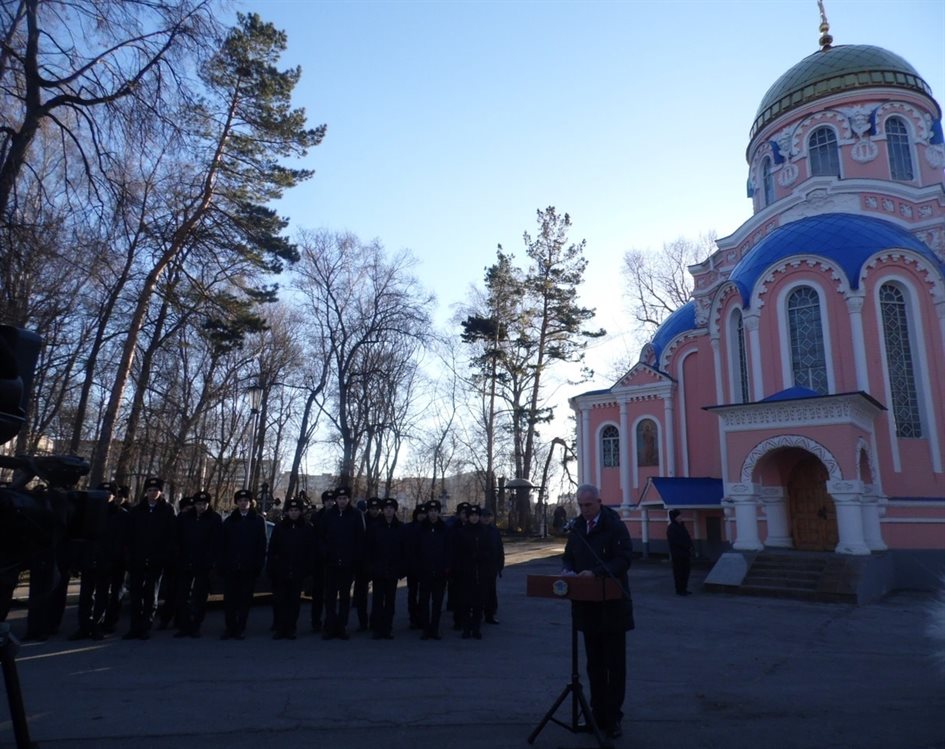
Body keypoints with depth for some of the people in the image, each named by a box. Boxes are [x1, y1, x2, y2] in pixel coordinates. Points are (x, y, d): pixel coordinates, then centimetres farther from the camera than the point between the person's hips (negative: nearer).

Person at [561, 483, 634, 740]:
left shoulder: (615, 526, -11)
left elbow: (623, 559, -18)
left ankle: (613, 718, 16)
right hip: (588, 606, 6)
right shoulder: (577, 528, 7)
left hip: (612, 607, -6)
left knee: (615, 664, 6)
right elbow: (569, 556, 16)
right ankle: (598, 714, 27)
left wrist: (596, 572, -27)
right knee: (594, 663, 15)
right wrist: (569, 570, -6)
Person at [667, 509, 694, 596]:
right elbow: (675, 541, -19)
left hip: (685, 553, 8)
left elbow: (687, 538, 15)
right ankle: (679, 590, 6)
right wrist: (687, 546, -16)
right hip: (677, 554, -8)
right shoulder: (671, 528, -11)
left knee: (686, 571, 11)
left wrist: (690, 546, -3)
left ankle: (684, 589, 20)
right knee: (679, 572, -1)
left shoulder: (681, 526, 14)